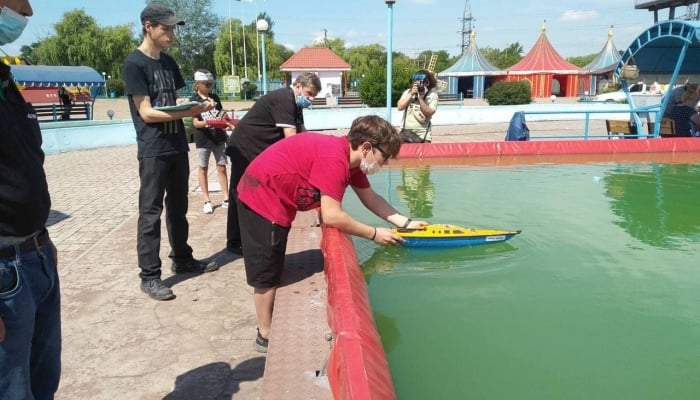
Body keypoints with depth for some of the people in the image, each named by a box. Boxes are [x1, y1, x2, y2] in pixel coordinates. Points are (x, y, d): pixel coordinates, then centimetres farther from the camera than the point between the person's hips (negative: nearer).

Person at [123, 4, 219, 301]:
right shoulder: (134, 64, -10)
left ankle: (182, 259, 28)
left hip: (177, 146, 7)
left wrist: (198, 106, -2)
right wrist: (188, 112, -22)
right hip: (153, 151, -7)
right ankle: (149, 276, 5)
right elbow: (147, 112, -15)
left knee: (178, 208, 15)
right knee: (150, 212, -2)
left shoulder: (168, 62, 11)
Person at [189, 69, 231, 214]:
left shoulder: (215, 97, 6)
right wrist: (208, 122, -29)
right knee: (203, 169, 7)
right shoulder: (194, 100, -7)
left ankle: (226, 199, 11)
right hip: (203, 140, -4)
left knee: (222, 168, 5)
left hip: (219, 138, 4)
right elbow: (195, 123, -12)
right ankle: (207, 201, 14)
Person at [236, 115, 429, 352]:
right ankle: (266, 336, 19)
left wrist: (405, 222, 4)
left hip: (275, 199, 10)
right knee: (267, 272, 3)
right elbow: (331, 216, -30)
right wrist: (374, 234, -17)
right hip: (261, 198, -10)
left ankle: (271, 327, 37)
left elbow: (370, 198, 12)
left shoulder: (350, 158, 2)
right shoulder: (334, 159, -29)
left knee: (273, 268, 21)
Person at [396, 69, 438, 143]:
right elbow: (400, 107, -5)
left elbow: (429, 113, -12)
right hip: (405, 133, 2)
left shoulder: (432, 95, -3)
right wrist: (411, 94, -12)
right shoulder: (408, 92, 7)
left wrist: (420, 98, -18)